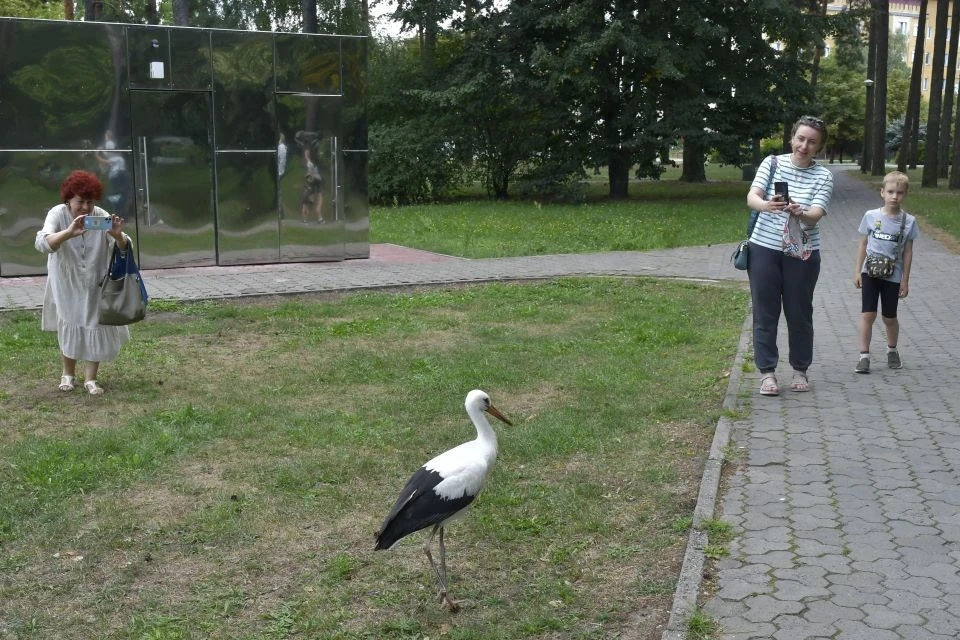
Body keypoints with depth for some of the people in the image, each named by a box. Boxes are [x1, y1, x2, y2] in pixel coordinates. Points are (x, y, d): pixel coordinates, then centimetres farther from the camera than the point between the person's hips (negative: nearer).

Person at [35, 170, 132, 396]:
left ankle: (90, 378, 15)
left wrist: (117, 236, -40)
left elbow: (125, 249, -15)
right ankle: (68, 374, 31)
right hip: (66, 286, -1)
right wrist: (69, 232, -52)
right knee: (68, 328, 12)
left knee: (96, 329, 1)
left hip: (95, 287, 1)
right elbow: (42, 244, -34)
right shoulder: (58, 214, -17)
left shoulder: (101, 215, -13)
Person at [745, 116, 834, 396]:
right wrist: (765, 205, -37)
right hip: (764, 249, 0)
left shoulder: (823, 176, -2)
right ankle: (767, 371, 14)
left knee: (799, 313, 10)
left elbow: (816, 215, -15)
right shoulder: (772, 163, -1)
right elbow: (751, 197, -14)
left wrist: (799, 213, -39)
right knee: (765, 312, 4)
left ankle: (800, 370, 25)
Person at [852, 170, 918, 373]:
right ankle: (864, 356, 0)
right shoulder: (871, 216, -3)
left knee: (889, 317, 11)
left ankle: (892, 350, 34)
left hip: (892, 276, 0)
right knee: (867, 314, -5)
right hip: (870, 273, 0)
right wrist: (857, 272, 1)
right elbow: (863, 245, 4)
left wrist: (905, 281, 1)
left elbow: (908, 252, 1)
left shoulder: (908, 221, -4)